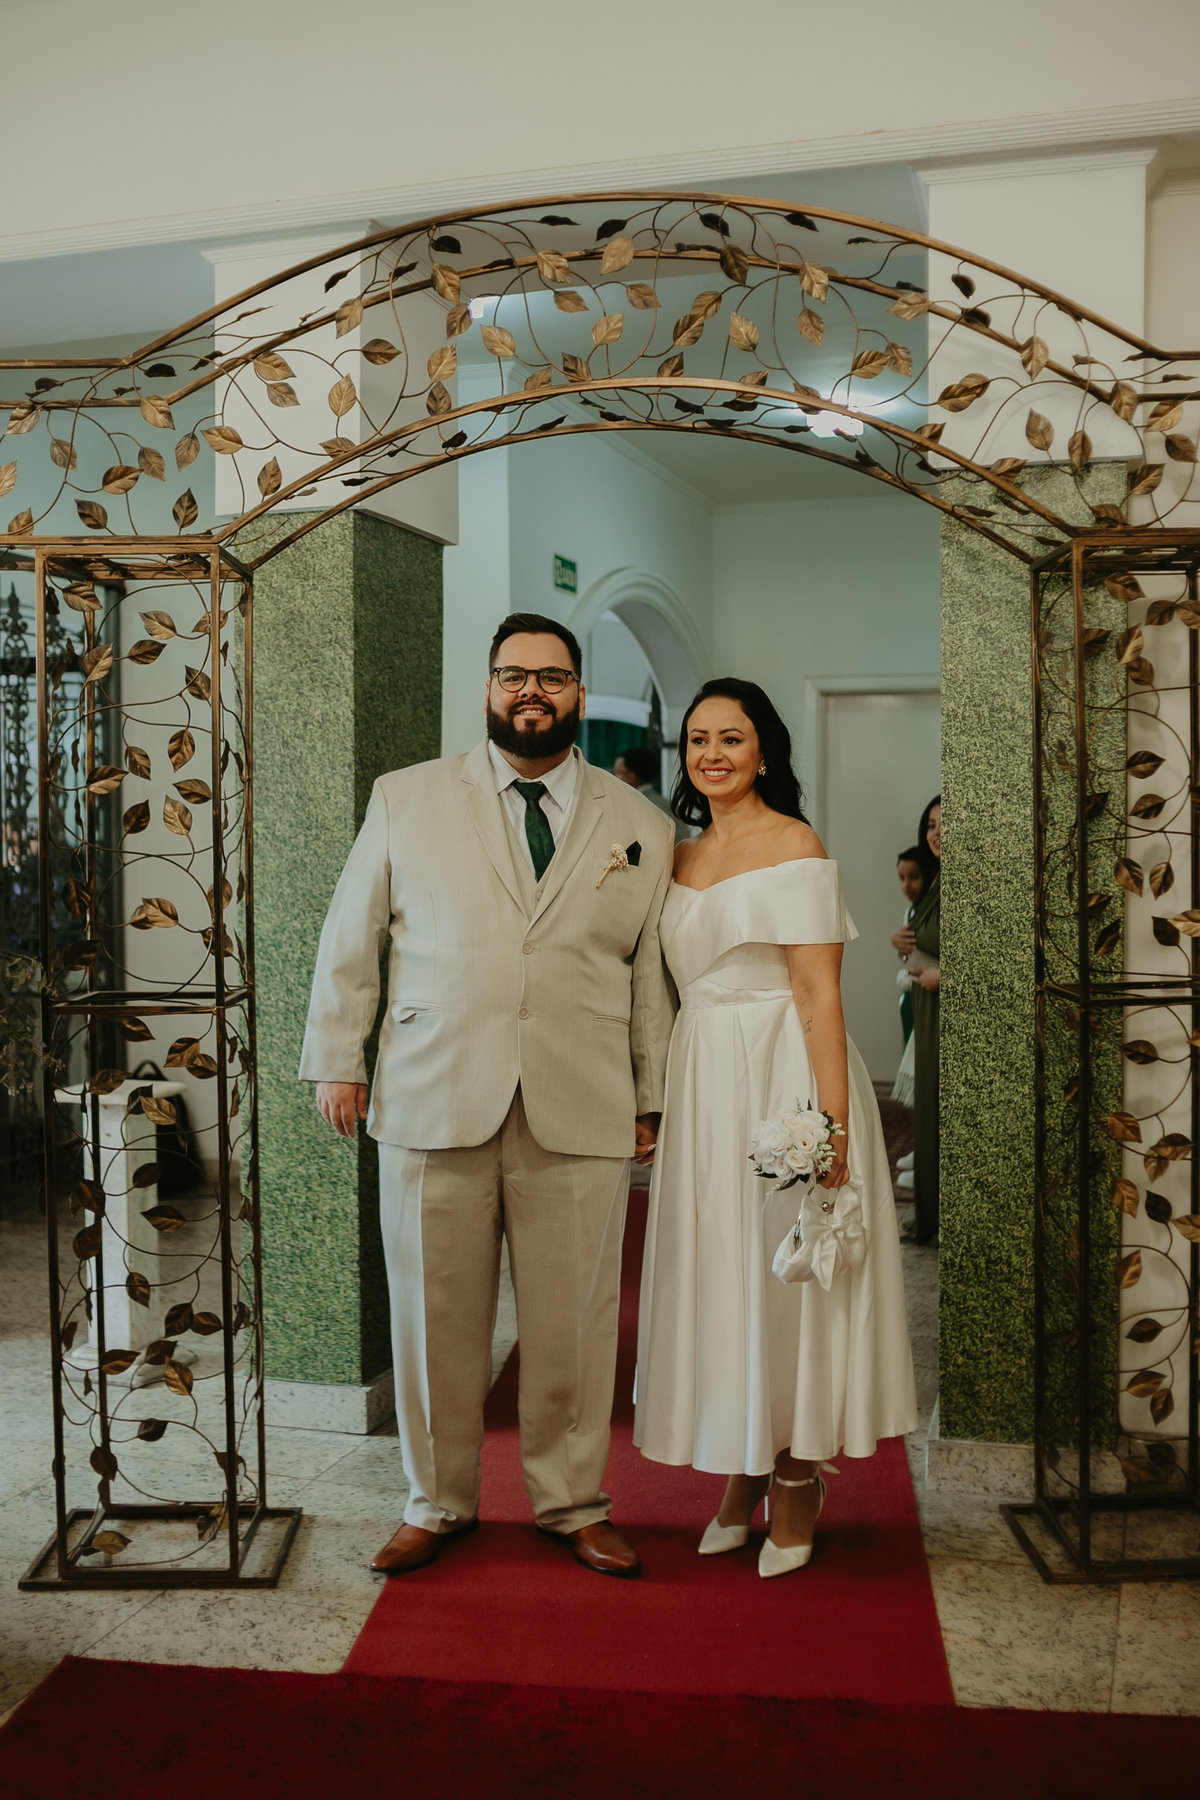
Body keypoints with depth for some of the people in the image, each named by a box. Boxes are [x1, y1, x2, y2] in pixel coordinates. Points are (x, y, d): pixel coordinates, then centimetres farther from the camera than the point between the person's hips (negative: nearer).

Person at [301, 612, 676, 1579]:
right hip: (432, 1101, 0)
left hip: (582, 1112, 1)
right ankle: (438, 1502, 29)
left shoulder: (641, 827, 10)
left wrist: (653, 1096, 11)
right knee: (437, 1318, 8)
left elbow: (653, 973, 11)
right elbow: (351, 936, 11)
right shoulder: (406, 799, 8)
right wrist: (338, 1060, 8)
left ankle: (573, 1502, 28)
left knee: (574, 1323, 7)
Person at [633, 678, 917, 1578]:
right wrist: (656, 1100, 9)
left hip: (784, 1074, -6)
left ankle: (798, 1484, 20)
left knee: (787, 1274, 2)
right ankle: (743, 1477, 27)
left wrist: (832, 1122, -20)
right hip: (703, 1083, 6)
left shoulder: (795, 845, -8)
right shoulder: (681, 857, 13)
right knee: (718, 1274, 11)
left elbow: (820, 996, -14)